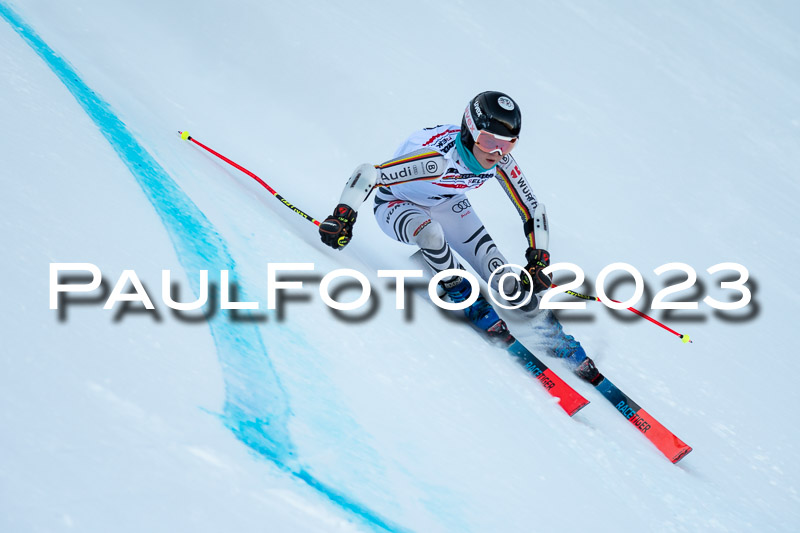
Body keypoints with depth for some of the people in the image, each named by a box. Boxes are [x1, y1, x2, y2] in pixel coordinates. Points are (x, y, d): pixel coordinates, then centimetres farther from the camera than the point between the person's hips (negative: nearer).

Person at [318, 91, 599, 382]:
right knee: (430, 231, -40)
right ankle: (460, 293, -12)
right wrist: (342, 217, -39)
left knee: (501, 274, -12)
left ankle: (551, 332, 7)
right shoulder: (440, 158, -42)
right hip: (397, 205, -4)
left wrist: (539, 259, -16)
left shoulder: (500, 161, -24)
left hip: (447, 203, 4)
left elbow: (533, 211, -10)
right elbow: (367, 173, -40)